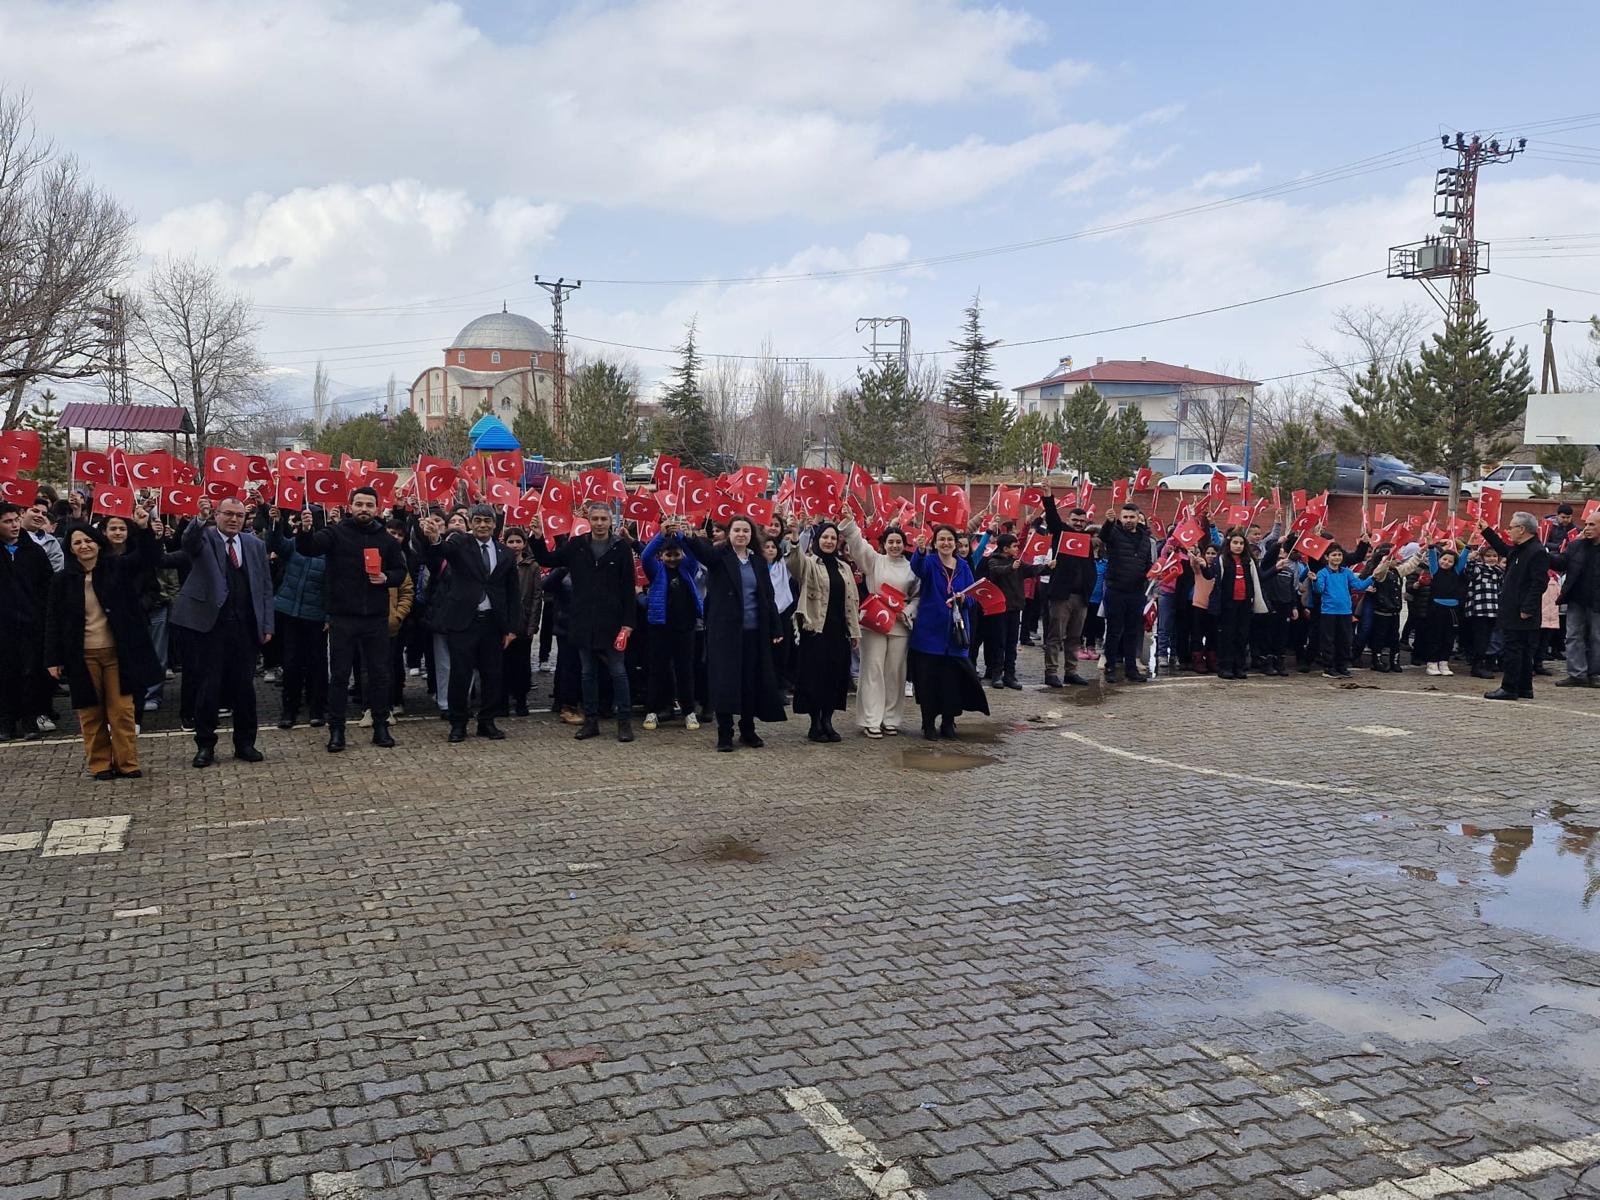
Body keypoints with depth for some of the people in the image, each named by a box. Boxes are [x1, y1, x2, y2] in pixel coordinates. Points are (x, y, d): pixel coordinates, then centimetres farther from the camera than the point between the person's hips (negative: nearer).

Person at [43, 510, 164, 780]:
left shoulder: (117, 567, 1)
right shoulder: (62, 579, 2)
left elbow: (150, 558, -11)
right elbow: (53, 621, 5)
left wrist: (143, 529, -28)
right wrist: (53, 659, 0)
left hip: (116, 653, -1)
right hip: (82, 656, 1)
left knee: (122, 710, 0)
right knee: (91, 713, 7)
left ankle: (127, 763, 9)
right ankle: (100, 764, 16)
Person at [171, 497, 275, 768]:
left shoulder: (255, 545, 10)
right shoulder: (204, 538, 1)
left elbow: (265, 587, 11)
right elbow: (189, 542, -25)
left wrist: (267, 625, 4)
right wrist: (197, 522, -46)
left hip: (246, 626, 3)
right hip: (211, 624, -3)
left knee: (245, 686, 7)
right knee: (208, 686, 2)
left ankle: (245, 744, 19)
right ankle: (205, 745, 14)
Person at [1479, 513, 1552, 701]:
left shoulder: (1537, 552, -17)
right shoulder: (1519, 549, 13)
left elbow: (1539, 583, -21)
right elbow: (1504, 550, 37)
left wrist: (1528, 609, -23)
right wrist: (1487, 531, 36)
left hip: (1521, 614, -10)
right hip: (1512, 612, 10)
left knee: (1512, 650, -6)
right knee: (1523, 651, 14)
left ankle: (1509, 689, -2)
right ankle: (1525, 688, 20)